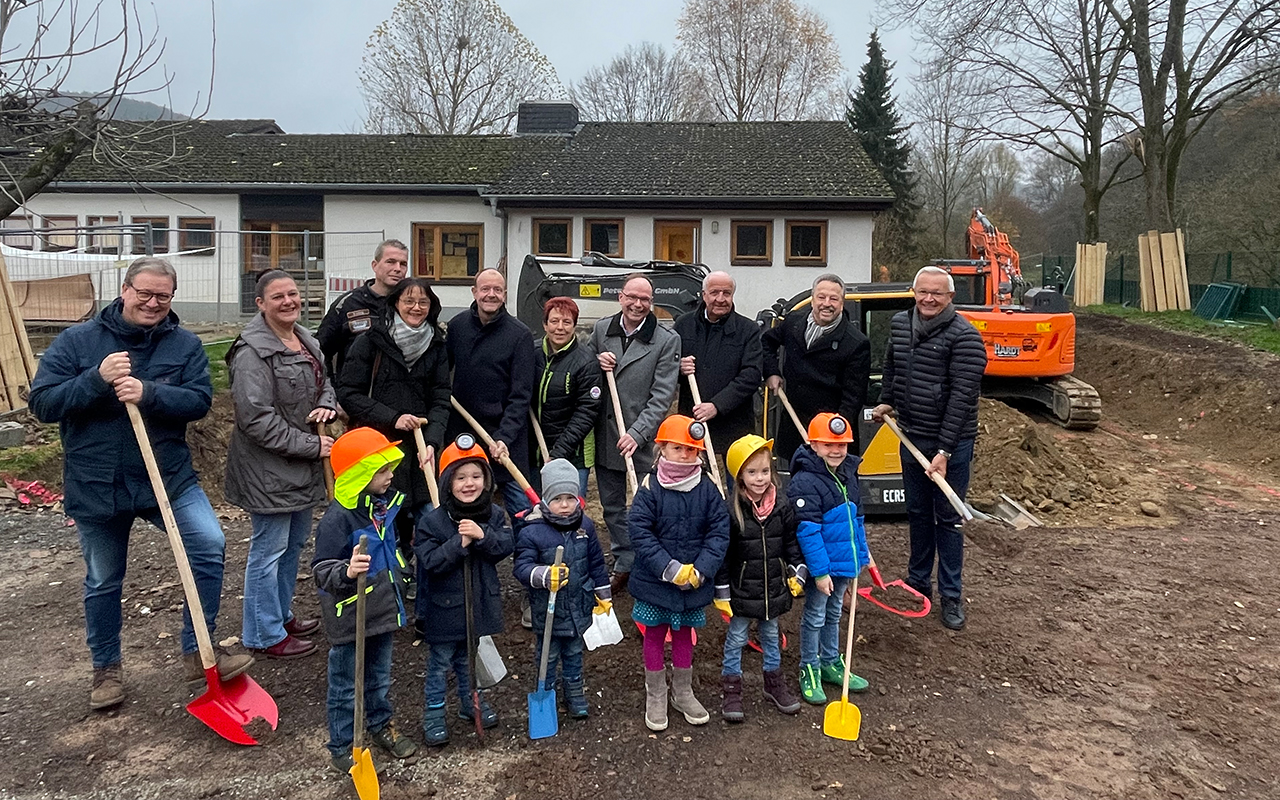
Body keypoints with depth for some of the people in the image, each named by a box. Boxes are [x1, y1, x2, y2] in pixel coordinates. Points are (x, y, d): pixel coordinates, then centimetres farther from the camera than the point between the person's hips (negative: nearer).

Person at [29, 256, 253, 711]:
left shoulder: (185, 345, -1)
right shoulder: (77, 341, -3)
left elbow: (199, 400, -11)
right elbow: (42, 402, -8)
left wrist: (148, 394, -27)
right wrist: (97, 380, -23)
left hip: (169, 478, 0)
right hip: (96, 486, 0)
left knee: (210, 545, -17)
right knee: (102, 582, 14)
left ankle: (197, 652, -1)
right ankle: (106, 667, 36)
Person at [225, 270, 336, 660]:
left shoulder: (306, 340, 9)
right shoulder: (253, 352, -19)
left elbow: (324, 380, 22)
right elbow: (257, 418, -24)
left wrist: (327, 405, -2)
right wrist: (310, 445, -20)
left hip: (302, 466, 10)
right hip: (268, 468, -9)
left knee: (295, 541, 20)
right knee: (269, 548, 1)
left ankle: (280, 614, 38)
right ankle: (265, 635, 16)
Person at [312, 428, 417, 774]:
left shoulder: (385, 503, 1)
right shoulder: (338, 518, -24)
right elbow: (321, 570, -24)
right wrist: (347, 572, -44)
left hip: (383, 610, 7)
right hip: (350, 618, -7)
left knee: (380, 677, 25)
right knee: (346, 685, 11)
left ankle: (382, 725, 44)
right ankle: (341, 746, 27)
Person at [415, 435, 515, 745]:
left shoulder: (495, 515, -5)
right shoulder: (432, 521, -18)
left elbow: (506, 546, -14)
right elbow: (430, 561, -22)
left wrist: (483, 536, -29)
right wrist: (459, 543, -31)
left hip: (480, 600, 4)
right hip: (446, 604, -4)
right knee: (440, 661, 10)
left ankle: (471, 702, 41)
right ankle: (433, 714, 25)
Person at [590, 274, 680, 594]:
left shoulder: (667, 341, -10)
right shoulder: (601, 329, 3)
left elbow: (662, 397, -13)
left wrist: (636, 434, -22)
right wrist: (597, 363, -9)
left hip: (643, 439, -5)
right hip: (605, 436, 5)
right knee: (612, 507, 16)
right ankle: (624, 565, 31)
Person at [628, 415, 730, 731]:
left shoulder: (708, 491, -6)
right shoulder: (650, 489, -14)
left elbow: (719, 533, -7)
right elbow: (640, 533, -18)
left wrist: (701, 569, -17)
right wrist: (670, 569, -22)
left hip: (694, 583, 3)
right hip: (655, 582, -2)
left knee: (684, 634, 19)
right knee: (655, 635, 12)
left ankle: (683, 693, 37)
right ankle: (655, 697, 29)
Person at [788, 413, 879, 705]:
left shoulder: (848, 473, 3)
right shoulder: (804, 482, -23)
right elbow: (808, 532, -25)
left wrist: (864, 554, 17)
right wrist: (820, 571, -24)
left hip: (845, 562, 8)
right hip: (821, 565, -8)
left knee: (834, 614, 22)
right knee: (815, 617, 8)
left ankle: (831, 663, 38)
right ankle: (810, 671, 23)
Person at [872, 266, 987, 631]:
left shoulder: (965, 337, -17)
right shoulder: (900, 324, 4)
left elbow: (962, 397, -21)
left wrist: (945, 450, -24)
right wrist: (887, 401, 14)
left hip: (951, 442, -6)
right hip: (911, 436, 6)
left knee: (948, 518, 3)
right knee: (917, 513, 17)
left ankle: (951, 596, 15)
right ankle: (918, 581, 33)